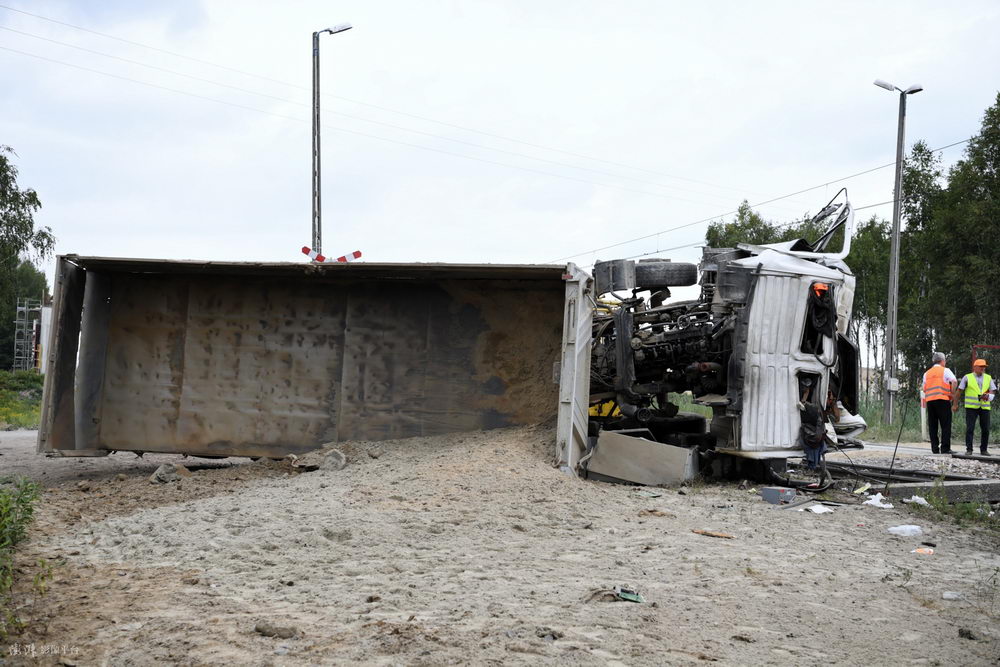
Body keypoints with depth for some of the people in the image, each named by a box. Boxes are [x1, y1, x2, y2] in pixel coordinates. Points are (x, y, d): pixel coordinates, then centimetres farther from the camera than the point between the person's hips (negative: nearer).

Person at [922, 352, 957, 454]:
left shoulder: (927, 373, 20)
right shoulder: (945, 370, 3)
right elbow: (954, 381, -10)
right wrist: (952, 393, -1)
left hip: (929, 400, 5)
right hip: (942, 399, -5)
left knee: (932, 426, 6)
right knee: (945, 425, -4)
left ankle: (935, 448, 3)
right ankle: (945, 448, -9)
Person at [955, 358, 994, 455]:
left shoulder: (988, 378, 13)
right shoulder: (967, 378, 4)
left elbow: (993, 391, 6)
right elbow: (959, 391, 5)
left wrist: (988, 395, -17)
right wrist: (955, 404, 2)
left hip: (985, 407, 3)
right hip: (971, 407, -3)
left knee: (985, 429, 3)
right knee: (970, 429, -8)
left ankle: (983, 450, 13)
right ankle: (969, 449, -3)